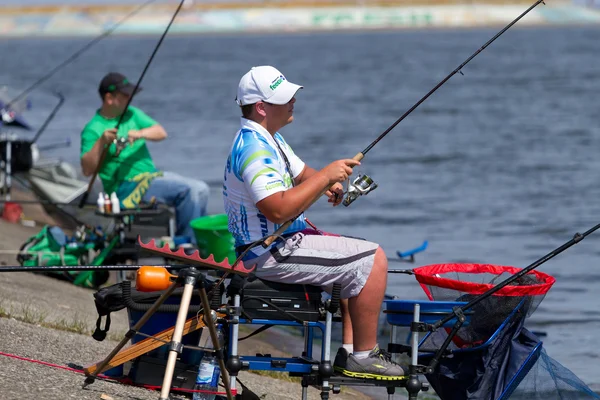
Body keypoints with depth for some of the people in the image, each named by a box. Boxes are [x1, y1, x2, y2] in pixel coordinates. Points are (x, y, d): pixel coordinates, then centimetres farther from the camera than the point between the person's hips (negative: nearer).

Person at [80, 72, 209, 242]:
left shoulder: (132, 114, 14)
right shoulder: (93, 129, -7)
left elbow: (161, 132, 3)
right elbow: (87, 170, -17)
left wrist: (141, 133, -18)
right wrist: (101, 142, -29)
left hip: (152, 175, 8)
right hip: (126, 188, -8)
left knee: (201, 190, -4)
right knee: (189, 190, -23)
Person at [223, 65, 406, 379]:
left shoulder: (269, 138, 12)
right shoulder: (253, 148, -23)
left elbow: (302, 174, 23)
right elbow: (279, 210, -32)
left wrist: (329, 184, 0)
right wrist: (325, 176, -24)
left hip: (286, 239, 11)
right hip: (271, 254, -11)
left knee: (361, 260, 20)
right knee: (372, 261, -12)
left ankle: (349, 350, 15)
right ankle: (364, 356, -6)